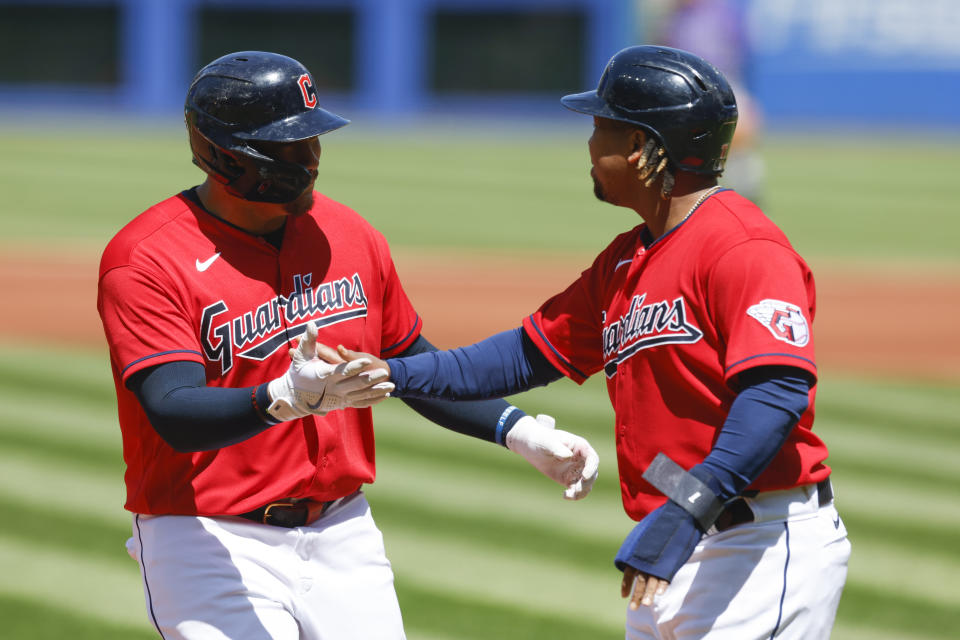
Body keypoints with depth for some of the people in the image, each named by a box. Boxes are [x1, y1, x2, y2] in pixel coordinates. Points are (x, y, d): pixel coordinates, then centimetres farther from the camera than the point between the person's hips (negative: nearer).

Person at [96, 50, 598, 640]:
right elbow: (176, 415, -25)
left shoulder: (348, 235, 6)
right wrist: (287, 399, -42)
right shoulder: (147, 259, -13)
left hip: (343, 534, 6)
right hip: (213, 542, -6)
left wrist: (521, 433, 5)